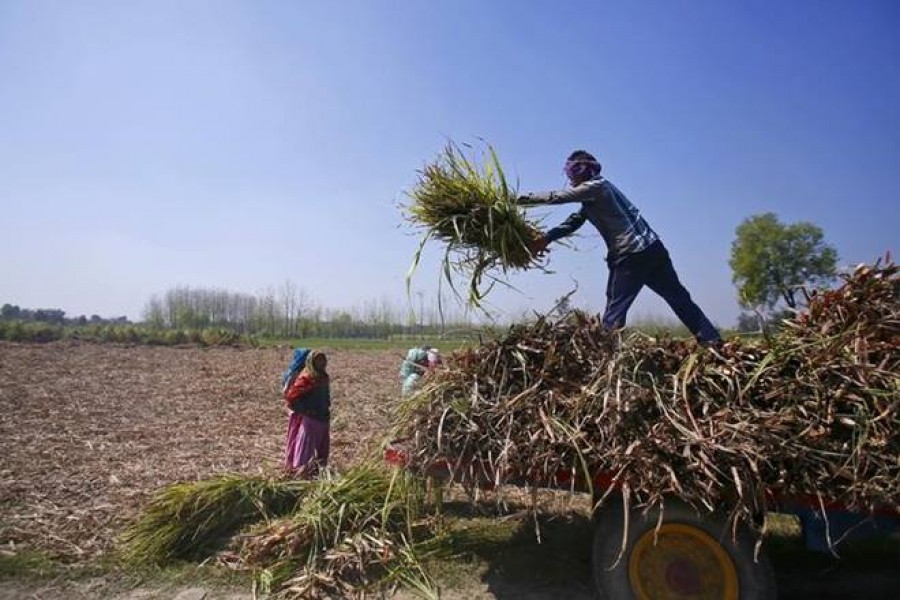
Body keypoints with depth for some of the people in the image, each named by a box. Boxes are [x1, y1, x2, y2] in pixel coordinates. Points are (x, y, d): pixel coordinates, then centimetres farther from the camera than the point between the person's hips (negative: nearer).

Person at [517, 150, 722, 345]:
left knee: (613, 316, -2)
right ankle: (714, 343, 15)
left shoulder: (595, 186, -6)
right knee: (680, 299, 12)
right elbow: (573, 222, 13)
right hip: (652, 248, 9)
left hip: (630, 257, -9)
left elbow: (556, 197, -10)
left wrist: (522, 199, -2)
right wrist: (546, 238, 3)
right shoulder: (594, 194, 21)